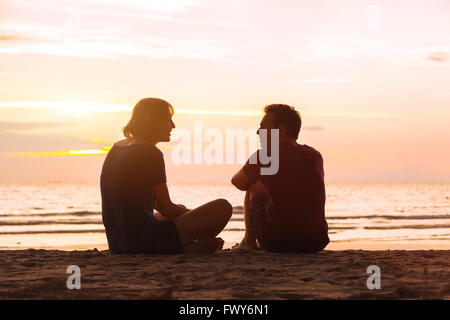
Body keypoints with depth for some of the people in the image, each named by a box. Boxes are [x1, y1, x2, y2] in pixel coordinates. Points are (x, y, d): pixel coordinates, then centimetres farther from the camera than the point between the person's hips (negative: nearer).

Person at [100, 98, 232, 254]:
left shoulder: (116, 148, 16)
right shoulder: (150, 153, -12)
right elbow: (166, 209, -8)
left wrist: (184, 210, 22)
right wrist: (195, 216, 11)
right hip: (143, 240, -9)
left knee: (181, 209, 38)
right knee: (223, 207, -8)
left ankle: (185, 247, 12)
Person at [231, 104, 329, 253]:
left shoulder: (263, 157, -7)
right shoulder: (316, 156, 6)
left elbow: (238, 182, 12)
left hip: (276, 243, -3)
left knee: (254, 189, 21)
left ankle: (249, 242, 33)